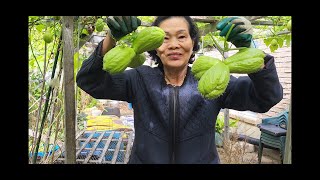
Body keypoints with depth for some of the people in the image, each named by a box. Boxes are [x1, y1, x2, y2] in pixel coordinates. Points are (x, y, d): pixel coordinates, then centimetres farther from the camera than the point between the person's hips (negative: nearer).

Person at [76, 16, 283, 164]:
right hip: (144, 159, 0)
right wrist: (111, 39, -33)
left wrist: (247, 47, -33)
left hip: (203, 160, 1)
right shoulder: (140, 79, -8)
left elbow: (268, 96, -16)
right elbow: (90, 81, -15)